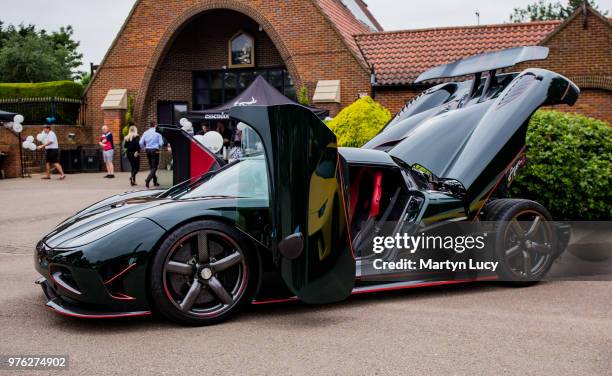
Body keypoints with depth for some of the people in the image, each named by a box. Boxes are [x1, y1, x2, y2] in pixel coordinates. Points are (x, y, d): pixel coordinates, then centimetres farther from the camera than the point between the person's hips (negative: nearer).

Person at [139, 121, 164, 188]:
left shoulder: (145, 133, 4)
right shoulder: (157, 133, -6)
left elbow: (141, 143, 1)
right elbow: (161, 143, -8)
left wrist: (144, 149, 17)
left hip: (148, 150, 4)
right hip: (155, 151, -4)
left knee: (151, 167, 16)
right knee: (154, 167, -2)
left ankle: (155, 182, 19)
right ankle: (148, 180, -22)